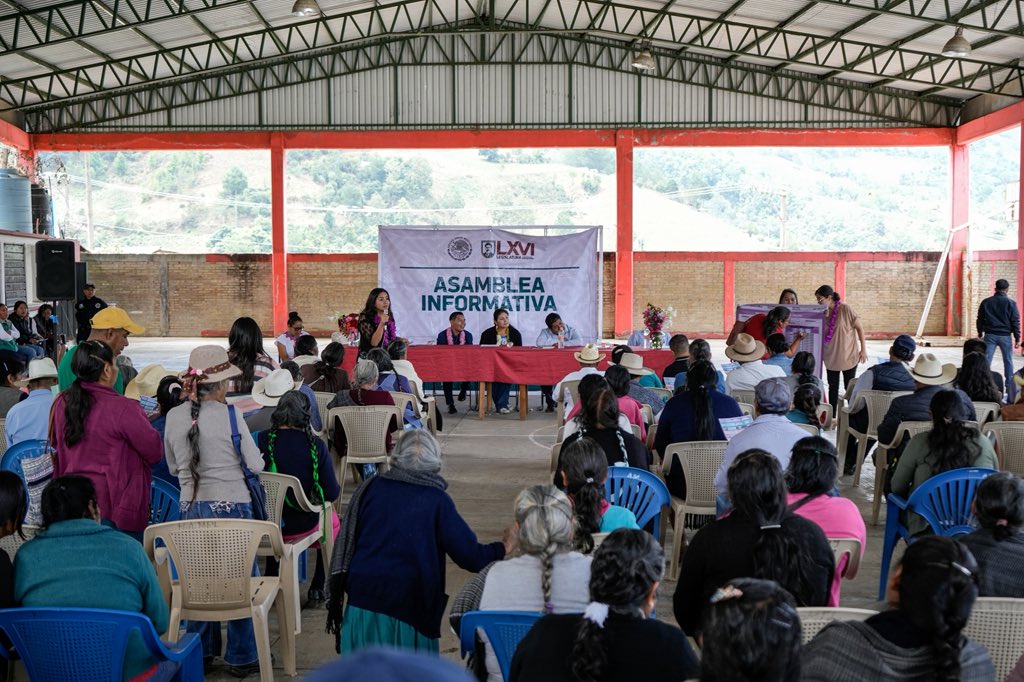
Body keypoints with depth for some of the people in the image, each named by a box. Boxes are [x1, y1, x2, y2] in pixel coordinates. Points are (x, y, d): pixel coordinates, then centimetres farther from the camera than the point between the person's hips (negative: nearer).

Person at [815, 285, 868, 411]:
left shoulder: (845, 309, -15)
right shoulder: (823, 312, 2)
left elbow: (859, 328, -10)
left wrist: (863, 349, -10)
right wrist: (824, 318, -10)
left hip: (848, 355, -5)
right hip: (831, 357, 5)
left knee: (850, 388, 4)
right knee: (833, 387, 10)